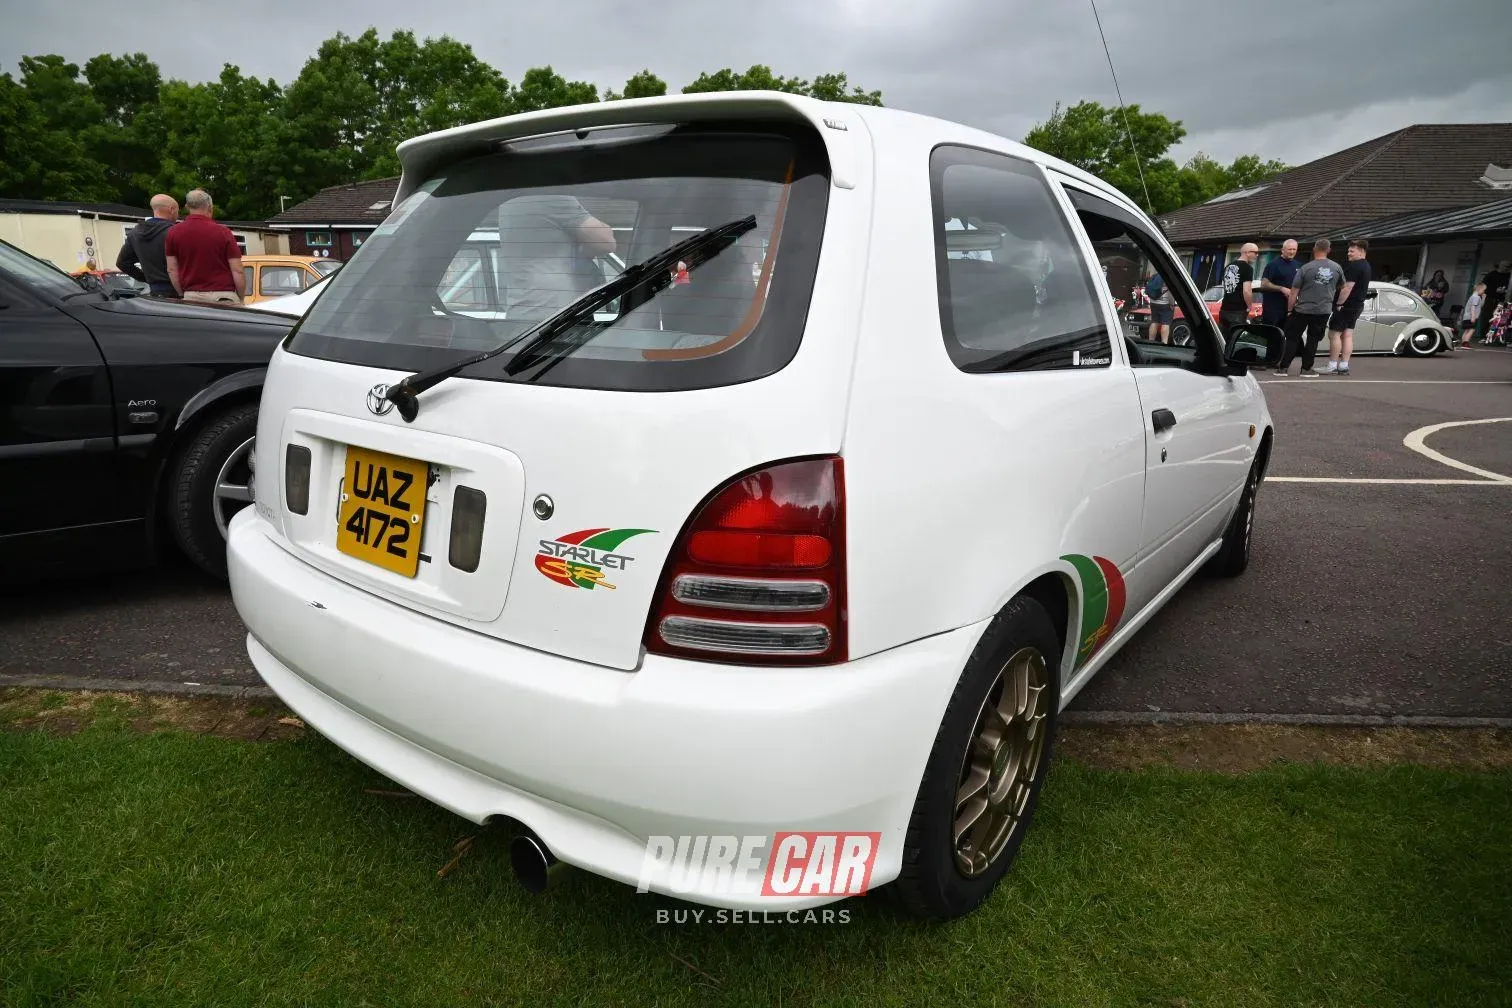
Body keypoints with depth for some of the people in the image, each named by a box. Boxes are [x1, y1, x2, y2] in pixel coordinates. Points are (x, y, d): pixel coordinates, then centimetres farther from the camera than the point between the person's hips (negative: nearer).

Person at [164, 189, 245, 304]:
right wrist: (240, 299, 6)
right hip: (223, 296, -3)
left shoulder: (173, 232, 6)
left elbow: (172, 270, 8)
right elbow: (237, 271, -5)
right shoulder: (223, 232, -4)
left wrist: (183, 294, 17)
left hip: (190, 296, 3)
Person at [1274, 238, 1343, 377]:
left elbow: (1293, 293, -8)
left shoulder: (1305, 268, -9)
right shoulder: (1337, 268, 1)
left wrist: (1290, 310, 1)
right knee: (1313, 340, 10)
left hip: (1302, 310, -2)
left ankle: (1283, 367, 2)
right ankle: (1306, 369, 10)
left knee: (1292, 338, 5)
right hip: (1323, 310, 2)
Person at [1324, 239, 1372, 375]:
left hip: (1347, 306, -10)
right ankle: (1344, 366, 9)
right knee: (1347, 335, 9)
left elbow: (1348, 287, -23)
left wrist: (1339, 304, -20)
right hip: (1358, 305, 10)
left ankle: (1332, 366, -8)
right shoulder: (1366, 266, 17)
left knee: (1334, 334, -7)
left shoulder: (1354, 266, -17)